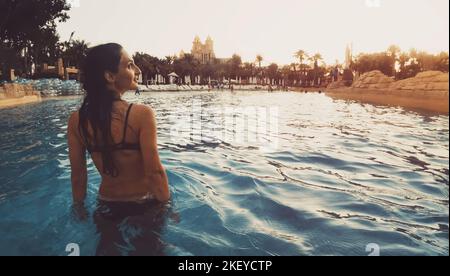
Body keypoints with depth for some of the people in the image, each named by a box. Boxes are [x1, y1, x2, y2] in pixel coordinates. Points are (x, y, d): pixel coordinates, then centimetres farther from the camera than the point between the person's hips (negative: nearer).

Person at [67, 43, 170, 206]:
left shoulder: (76, 120, -10)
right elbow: (155, 173, -22)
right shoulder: (142, 114, -24)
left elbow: (78, 175, -4)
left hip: (106, 207, 4)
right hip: (144, 204, -4)